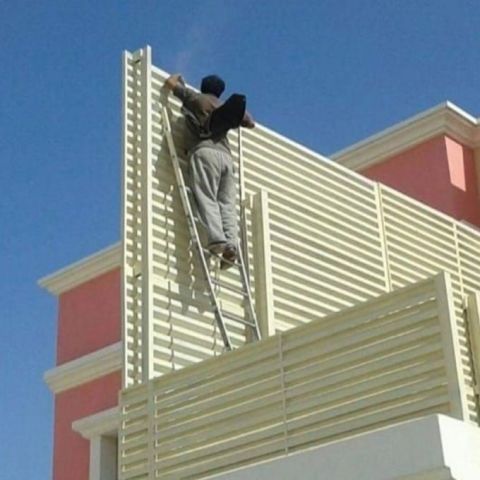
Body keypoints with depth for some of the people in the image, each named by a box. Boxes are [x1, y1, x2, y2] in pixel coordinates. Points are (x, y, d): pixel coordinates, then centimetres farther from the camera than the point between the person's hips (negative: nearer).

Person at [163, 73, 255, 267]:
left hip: (205, 152, -4)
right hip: (226, 155, 5)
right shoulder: (226, 107, 28)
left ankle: (217, 239, -33)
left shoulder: (196, 98, 16)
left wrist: (178, 77, 43)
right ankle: (231, 244, -21)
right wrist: (239, 109, 50)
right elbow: (250, 123, 38)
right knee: (227, 203, -4)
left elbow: (170, 83, 22)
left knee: (207, 199, -15)